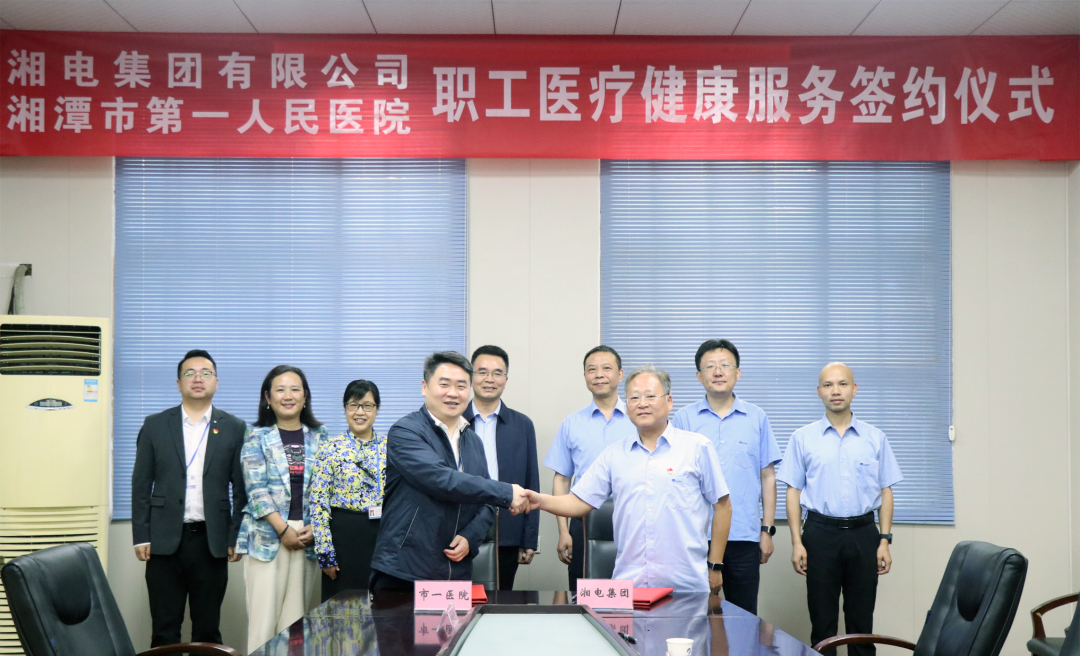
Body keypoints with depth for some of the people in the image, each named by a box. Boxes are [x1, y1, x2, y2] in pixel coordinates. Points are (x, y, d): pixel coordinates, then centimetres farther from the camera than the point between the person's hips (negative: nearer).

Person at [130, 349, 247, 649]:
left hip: (211, 541, 0)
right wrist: (141, 537, -1)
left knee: (208, 628, 7)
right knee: (164, 629, 5)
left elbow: (241, 489, 3)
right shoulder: (155, 425, 5)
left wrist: (236, 538, -2)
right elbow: (141, 485, 4)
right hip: (165, 540, 0)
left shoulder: (234, 428, 3)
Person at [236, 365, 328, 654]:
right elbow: (256, 489, -6)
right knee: (263, 615, -4)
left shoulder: (319, 437, 9)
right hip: (268, 535, -2)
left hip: (307, 536, 2)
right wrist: (284, 530, -12)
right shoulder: (257, 437, 2)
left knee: (295, 616, 5)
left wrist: (314, 527, -6)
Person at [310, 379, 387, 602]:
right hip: (344, 535, -3)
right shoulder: (331, 449, -3)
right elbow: (319, 503, -6)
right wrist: (325, 553, -10)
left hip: (383, 534, 3)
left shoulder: (389, 447, 7)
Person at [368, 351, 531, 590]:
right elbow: (441, 480, -21)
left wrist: (470, 537, -5)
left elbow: (485, 505, 16)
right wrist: (506, 493, -18)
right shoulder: (405, 432, -7)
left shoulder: (474, 442, 16)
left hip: (457, 572, 6)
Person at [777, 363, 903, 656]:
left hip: (863, 534, 1)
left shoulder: (875, 438, 7)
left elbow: (885, 491, 7)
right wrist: (797, 542, -4)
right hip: (821, 533, -1)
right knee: (822, 620, 4)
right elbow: (793, 491, 3)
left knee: (861, 618, 7)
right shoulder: (803, 438, 4)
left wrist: (885, 541, -1)